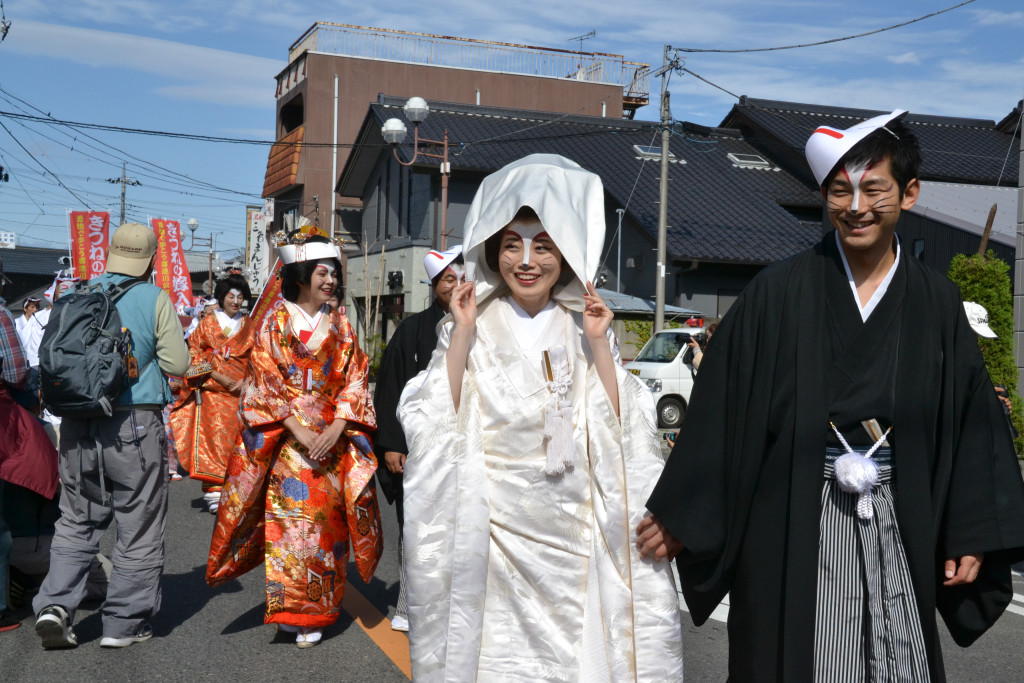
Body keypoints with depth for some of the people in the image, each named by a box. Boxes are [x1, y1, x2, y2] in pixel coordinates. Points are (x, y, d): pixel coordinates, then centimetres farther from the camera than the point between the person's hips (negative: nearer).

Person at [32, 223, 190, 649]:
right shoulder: (154, 299, -5)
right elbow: (177, 364, -6)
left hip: (77, 424, 4)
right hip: (134, 422, -4)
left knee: (77, 521, 17)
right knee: (139, 527, 7)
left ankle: (55, 604, 4)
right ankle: (124, 623, 11)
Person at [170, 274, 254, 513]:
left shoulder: (248, 326, 13)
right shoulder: (208, 322, 6)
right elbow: (195, 354, 2)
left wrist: (245, 381, -6)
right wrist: (219, 377, -10)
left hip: (240, 392, 2)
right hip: (213, 391, -2)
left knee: (240, 439, -3)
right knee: (214, 437, -12)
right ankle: (214, 493, -12)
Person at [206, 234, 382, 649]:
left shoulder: (340, 327, 10)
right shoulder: (275, 323, 2)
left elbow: (354, 382, 5)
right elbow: (264, 383, -4)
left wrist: (337, 428, -11)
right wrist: (298, 430, -14)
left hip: (332, 441, 2)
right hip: (286, 439, -2)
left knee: (325, 520, 1)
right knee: (289, 518, -5)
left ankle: (315, 612, 9)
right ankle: (292, 608, 6)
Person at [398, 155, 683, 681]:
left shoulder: (582, 325, 6)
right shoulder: (476, 324, 1)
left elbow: (618, 421, -3)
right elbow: (439, 418, -10)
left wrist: (598, 342, -10)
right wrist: (463, 333, -13)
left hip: (571, 522, 1)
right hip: (493, 521, -1)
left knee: (571, 636, 3)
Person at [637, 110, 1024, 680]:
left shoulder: (936, 303, 5)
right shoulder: (779, 293, -2)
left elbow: (970, 422, 8)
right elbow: (722, 408, -2)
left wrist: (972, 535, 4)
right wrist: (679, 516, -3)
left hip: (899, 522, 2)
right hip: (792, 522, -2)